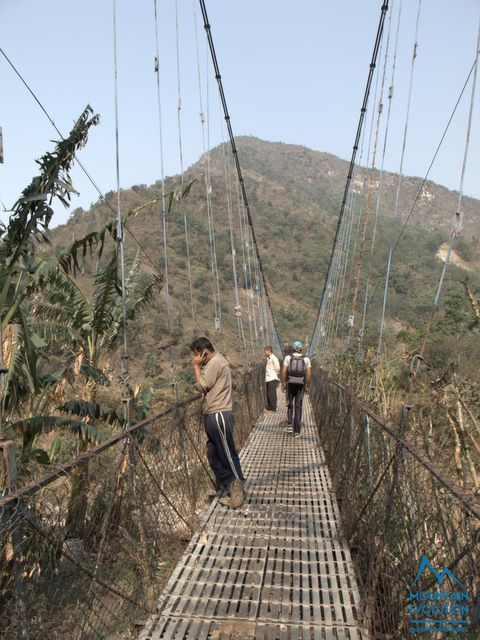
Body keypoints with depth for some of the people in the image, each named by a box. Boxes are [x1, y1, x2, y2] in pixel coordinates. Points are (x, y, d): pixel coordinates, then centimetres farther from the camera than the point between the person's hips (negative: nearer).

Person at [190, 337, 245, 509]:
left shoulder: (216, 362, -14)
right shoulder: (212, 362, 18)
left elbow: (201, 386, -16)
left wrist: (196, 366, -7)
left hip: (219, 416, -10)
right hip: (212, 416, 10)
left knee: (228, 454, -4)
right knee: (213, 455, 14)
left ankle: (237, 490, 3)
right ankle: (225, 487, 23)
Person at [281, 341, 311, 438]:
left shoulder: (288, 357, -1)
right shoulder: (306, 359, 2)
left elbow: (284, 371, -8)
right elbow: (309, 374, -3)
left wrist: (283, 383, 1)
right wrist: (307, 386, 6)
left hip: (290, 384, 0)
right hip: (301, 385, 0)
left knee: (290, 405, 20)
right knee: (298, 407, 4)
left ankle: (289, 425, 9)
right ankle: (297, 431, -1)